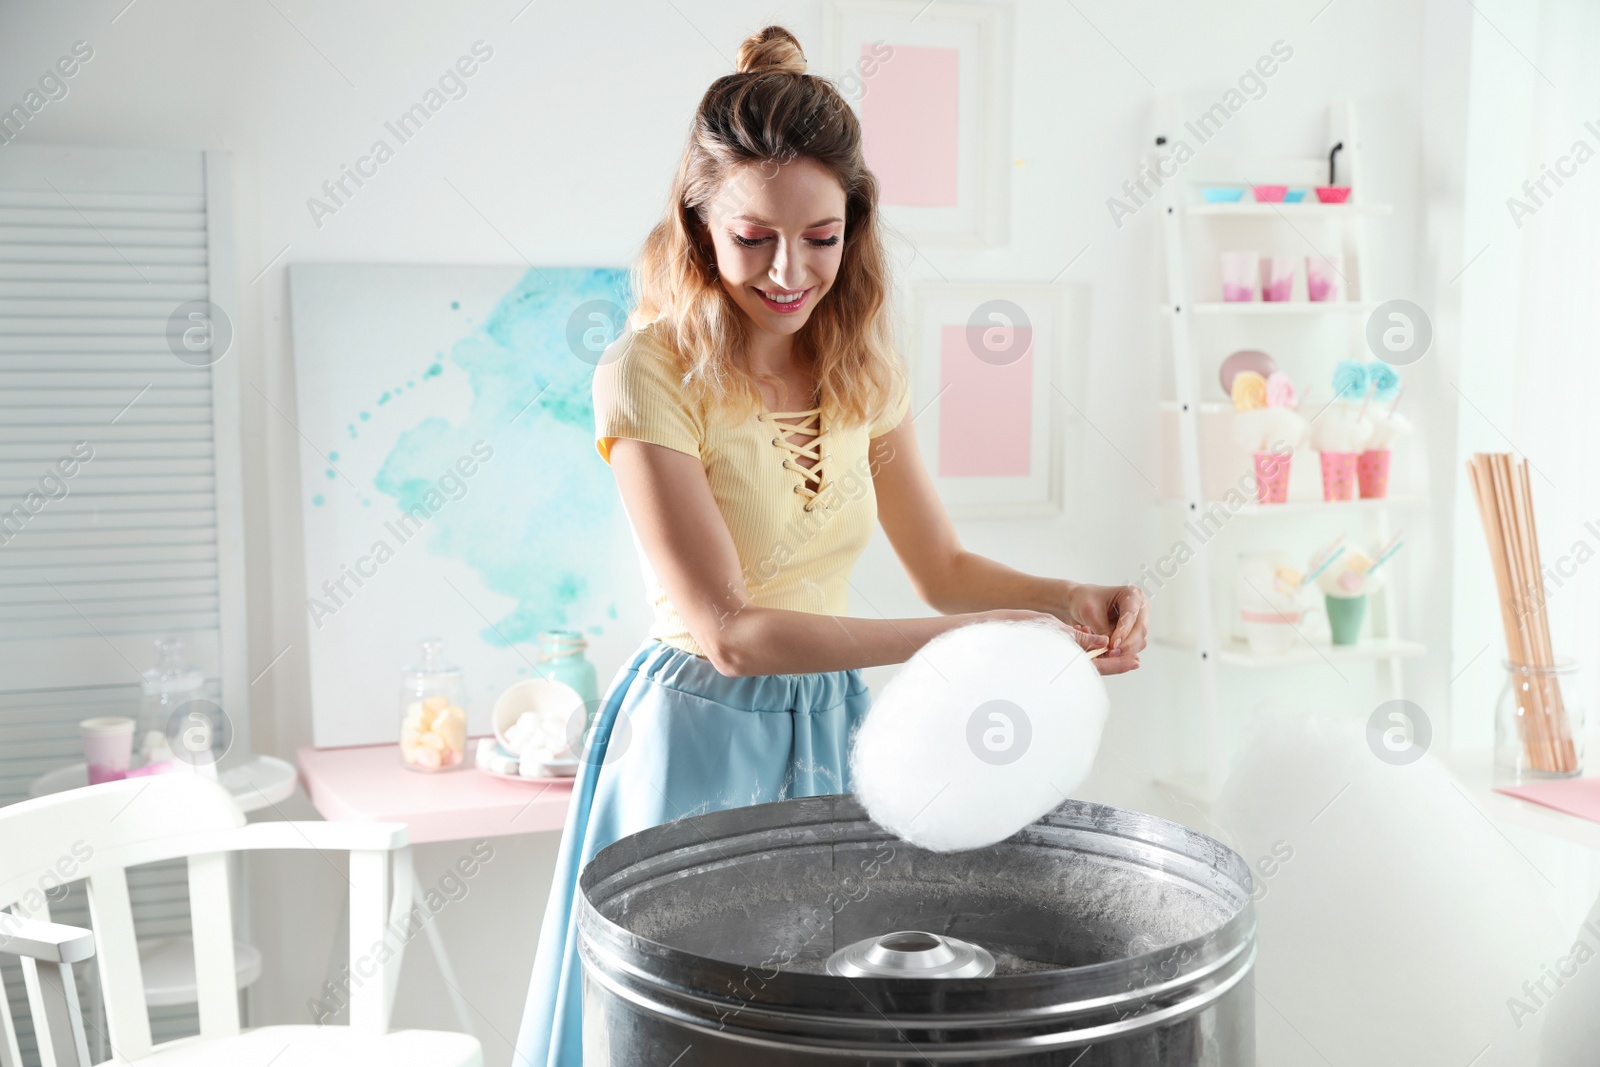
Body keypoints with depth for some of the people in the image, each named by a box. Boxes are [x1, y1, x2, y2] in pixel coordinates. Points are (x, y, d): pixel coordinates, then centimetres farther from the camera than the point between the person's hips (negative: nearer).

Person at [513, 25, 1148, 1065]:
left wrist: (1071, 601, -11)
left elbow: (944, 566, 9)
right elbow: (728, 632, -23)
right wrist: (962, 640, -26)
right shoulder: (651, 374, -18)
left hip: (832, 728, 6)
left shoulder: (860, 367, 1)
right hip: (703, 738, -5)